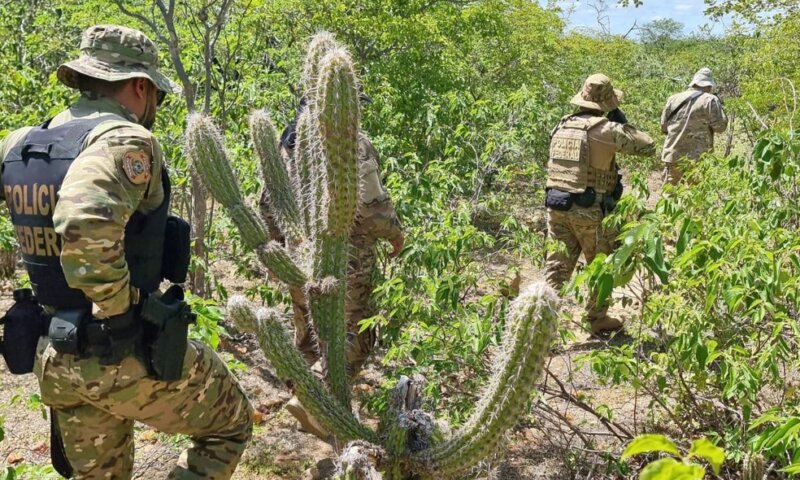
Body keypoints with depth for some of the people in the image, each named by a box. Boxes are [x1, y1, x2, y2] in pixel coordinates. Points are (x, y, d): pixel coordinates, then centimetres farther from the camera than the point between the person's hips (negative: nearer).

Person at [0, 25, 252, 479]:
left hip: (56, 358, 7)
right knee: (230, 426, 18)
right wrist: (118, 307, -23)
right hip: (130, 358, -7)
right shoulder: (125, 141, -20)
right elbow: (86, 225, -39)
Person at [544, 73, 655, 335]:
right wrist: (623, 123, 5)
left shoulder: (562, 126, 7)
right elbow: (648, 146, -5)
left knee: (557, 266, 11)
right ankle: (597, 318, 24)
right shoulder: (607, 129, -11)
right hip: (590, 210, -5)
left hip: (557, 205, 5)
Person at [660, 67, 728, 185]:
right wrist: (719, 106, 10)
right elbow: (720, 126, -5)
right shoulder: (710, 100, -4)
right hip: (696, 158, -4)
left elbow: (664, 127, 12)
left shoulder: (674, 98, 8)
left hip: (672, 156, 4)